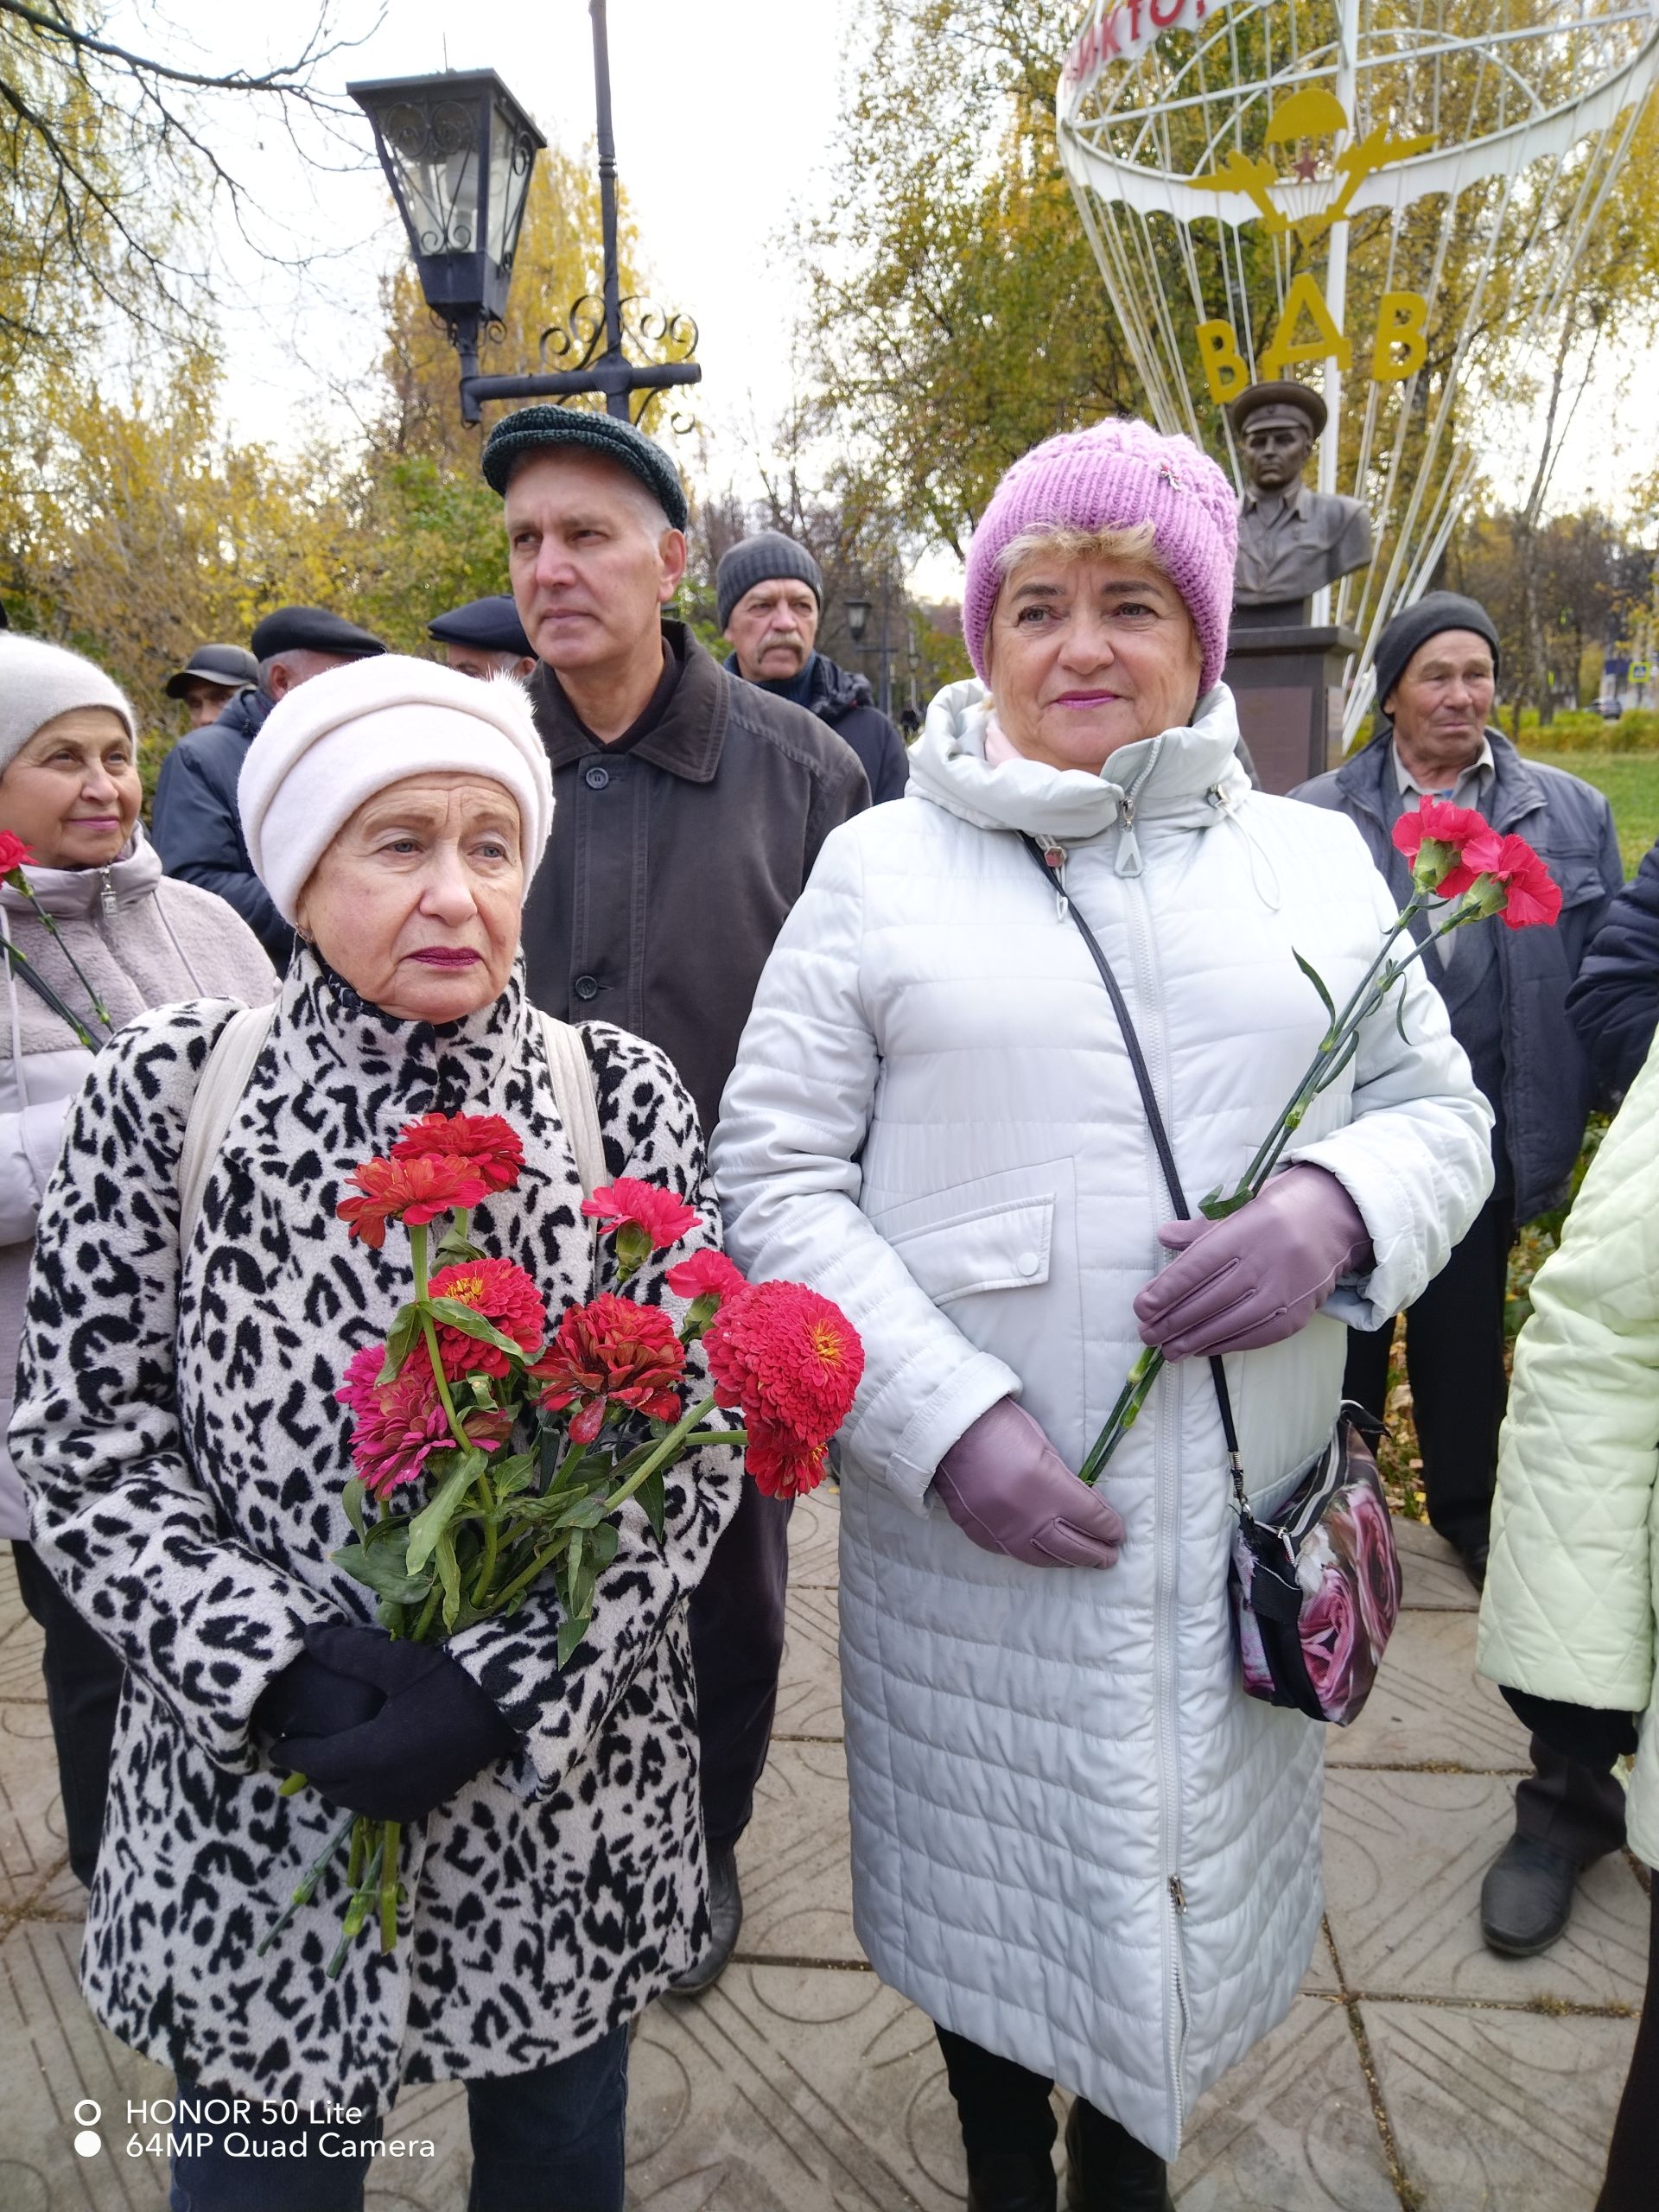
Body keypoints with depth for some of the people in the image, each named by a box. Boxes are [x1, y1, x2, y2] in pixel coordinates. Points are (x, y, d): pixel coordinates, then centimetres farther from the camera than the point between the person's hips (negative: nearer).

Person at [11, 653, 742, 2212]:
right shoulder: (168, 1087, -8)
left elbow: (694, 1443, -7)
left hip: (568, 1795, 1)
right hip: (256, 1800, 0)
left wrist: (503, 1682, -17)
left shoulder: (620, 1094, -8)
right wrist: (281, 1666, -16)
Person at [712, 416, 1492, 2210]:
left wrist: (1341, 1204, -14)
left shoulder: (1314, 856, 5)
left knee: (1186, 1875, 21)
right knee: (989, 1879, 18)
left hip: (1240, 1524, 3)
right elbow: (775, 1169, -6)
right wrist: (943, 1422, -16)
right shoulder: (881, 863, -3)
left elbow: (1437, 1109, 9)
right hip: (965, 1518, -2)